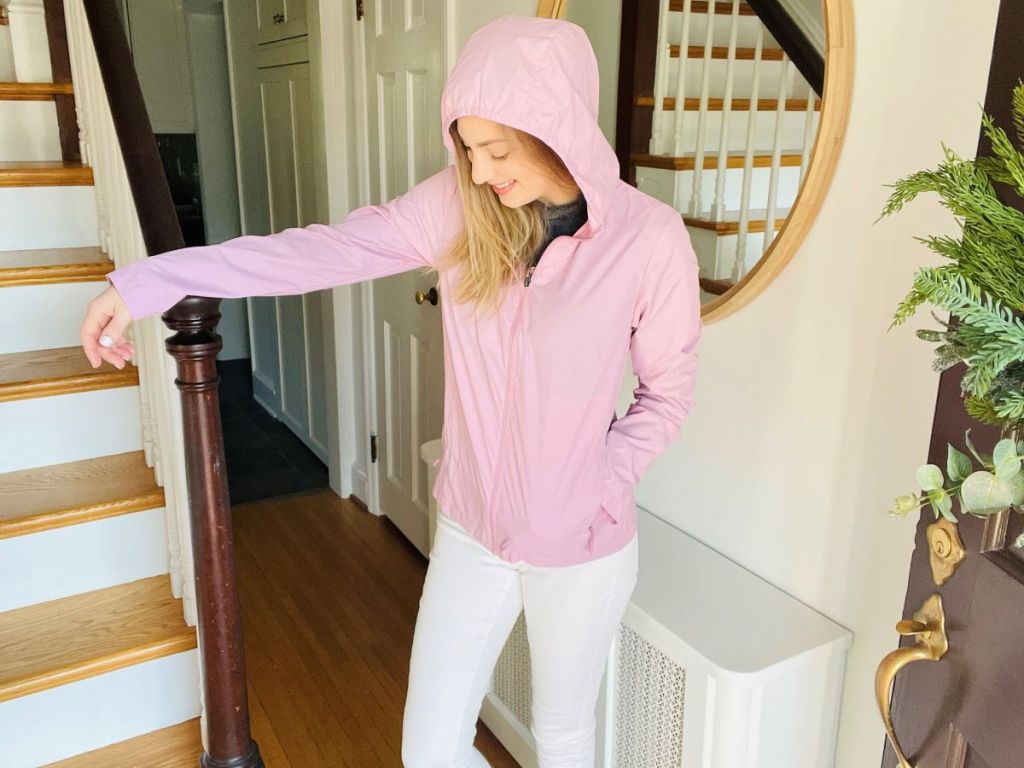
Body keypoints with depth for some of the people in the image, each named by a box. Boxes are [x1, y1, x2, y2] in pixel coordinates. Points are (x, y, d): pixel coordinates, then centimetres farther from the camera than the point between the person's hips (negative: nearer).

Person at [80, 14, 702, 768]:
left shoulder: (651, 237, -17)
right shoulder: (457, 205, -9)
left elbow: (668, 393, -6)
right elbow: (326, 250, -11)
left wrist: (601, 482, -12)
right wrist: (151, 281, -13)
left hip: (581, 547, -2)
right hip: (471, 529, 3)